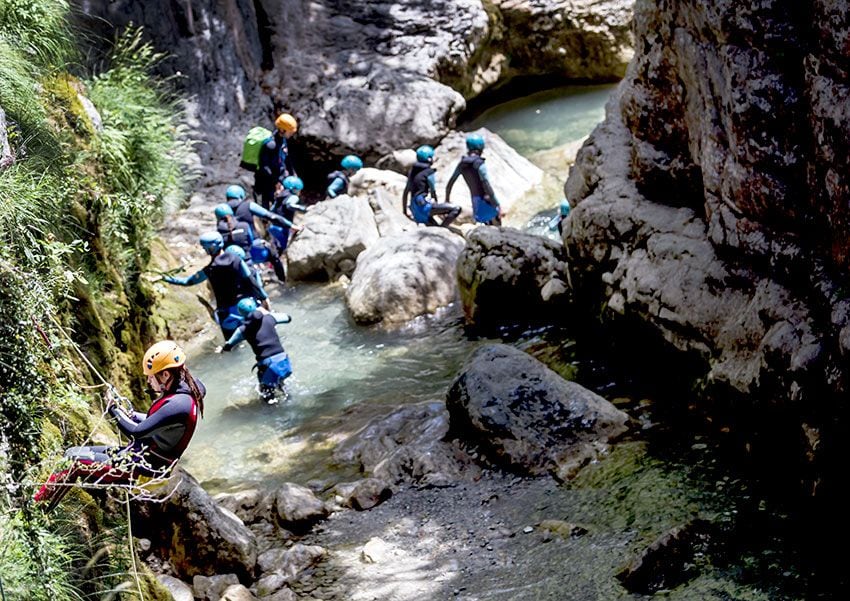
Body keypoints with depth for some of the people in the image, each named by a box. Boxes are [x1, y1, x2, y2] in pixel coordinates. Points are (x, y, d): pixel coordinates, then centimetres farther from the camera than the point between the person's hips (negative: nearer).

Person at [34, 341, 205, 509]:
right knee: (72, 453, 10)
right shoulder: (185, 387, 1)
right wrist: (131, 415, 3)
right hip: (139, 452, 10)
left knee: (74, 462, -11)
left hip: (143, 467, -10)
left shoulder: (179, 405, -29)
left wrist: (114, 409, -10)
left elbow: (136, 432, -26)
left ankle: (36, 506, 4)